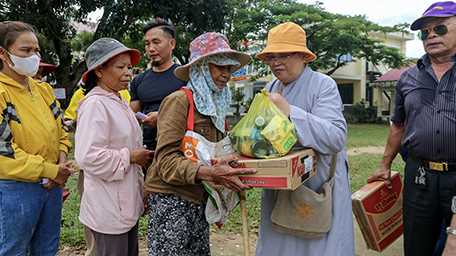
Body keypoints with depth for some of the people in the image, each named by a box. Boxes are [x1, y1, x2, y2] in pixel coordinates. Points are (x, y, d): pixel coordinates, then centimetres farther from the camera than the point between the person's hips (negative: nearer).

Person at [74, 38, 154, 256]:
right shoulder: (95, 105, -18)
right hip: (109, 210, -9)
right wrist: (131, 157, -16)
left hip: (127, 203, 9)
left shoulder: (119, 103, 12)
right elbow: (88, 157, -27)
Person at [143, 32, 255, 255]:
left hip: (198, 201, 8)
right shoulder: (179, 101, -11)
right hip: (171, 201, -7)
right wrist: (209, 173, -33)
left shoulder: (215, 105, 14)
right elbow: (167, 161, -19)